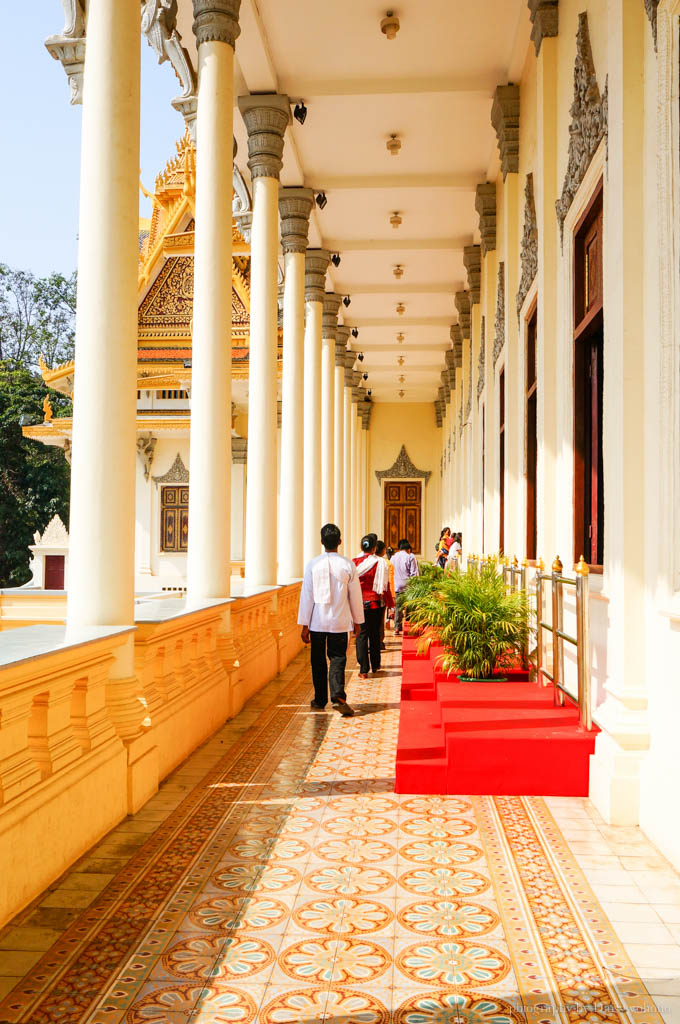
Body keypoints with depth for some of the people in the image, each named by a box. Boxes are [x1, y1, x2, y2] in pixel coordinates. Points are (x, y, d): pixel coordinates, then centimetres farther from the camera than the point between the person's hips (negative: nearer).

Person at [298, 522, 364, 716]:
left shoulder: (313, 564, -6)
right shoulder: (348, 565, -5)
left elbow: (306, 596, -4)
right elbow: (355, 596, 1)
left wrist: (304, 625, 3)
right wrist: (357, 621, 13)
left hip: (317, 622, 0)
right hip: (340, 622, 0)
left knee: (318, 661, 12)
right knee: (337, 659, 5)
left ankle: (320, 700, 20)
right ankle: (338, 696, -13)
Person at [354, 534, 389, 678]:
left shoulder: (354, 562, -5)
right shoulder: (381, 563, -7)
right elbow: (385, 586, -4)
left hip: (358, 604, 0)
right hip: (375, 603, 0)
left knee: (361, 635, 5)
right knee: (374, 634, 16)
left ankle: (363, 670, 0)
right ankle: (375, 665, 27)